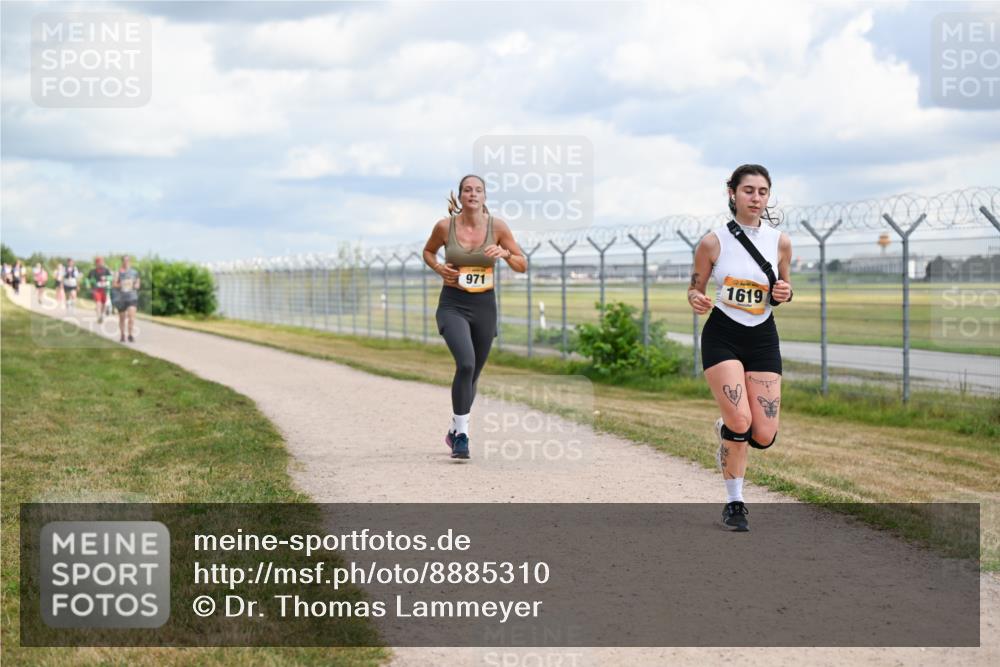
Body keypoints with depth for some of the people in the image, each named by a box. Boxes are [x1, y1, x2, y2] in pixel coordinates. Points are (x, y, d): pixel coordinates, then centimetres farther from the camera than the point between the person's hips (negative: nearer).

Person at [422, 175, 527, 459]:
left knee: (473, 373, 13)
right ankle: (461, 435, -16)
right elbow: (428, 251, 15)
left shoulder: (497, 226, -4)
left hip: (484, 306, 3)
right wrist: (439, 268, -5)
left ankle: (455, 431, 37)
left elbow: (523, 266, 2)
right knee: (466, 364, -25)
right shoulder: (445, 226, -5)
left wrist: (505, 253, -18)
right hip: (452, 305, -2)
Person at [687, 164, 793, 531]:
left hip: (763, 339, 3)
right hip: (722, 336, -3)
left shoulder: (780, 242, 0)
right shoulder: (713, 242, -7)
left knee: (763, 436, -4)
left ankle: (727, 431, 33)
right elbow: (695, 288, 3)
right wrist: (696, 300, -20)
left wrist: (784, 294, -10)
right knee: (740, 421, -19)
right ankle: (734, 502, 2)